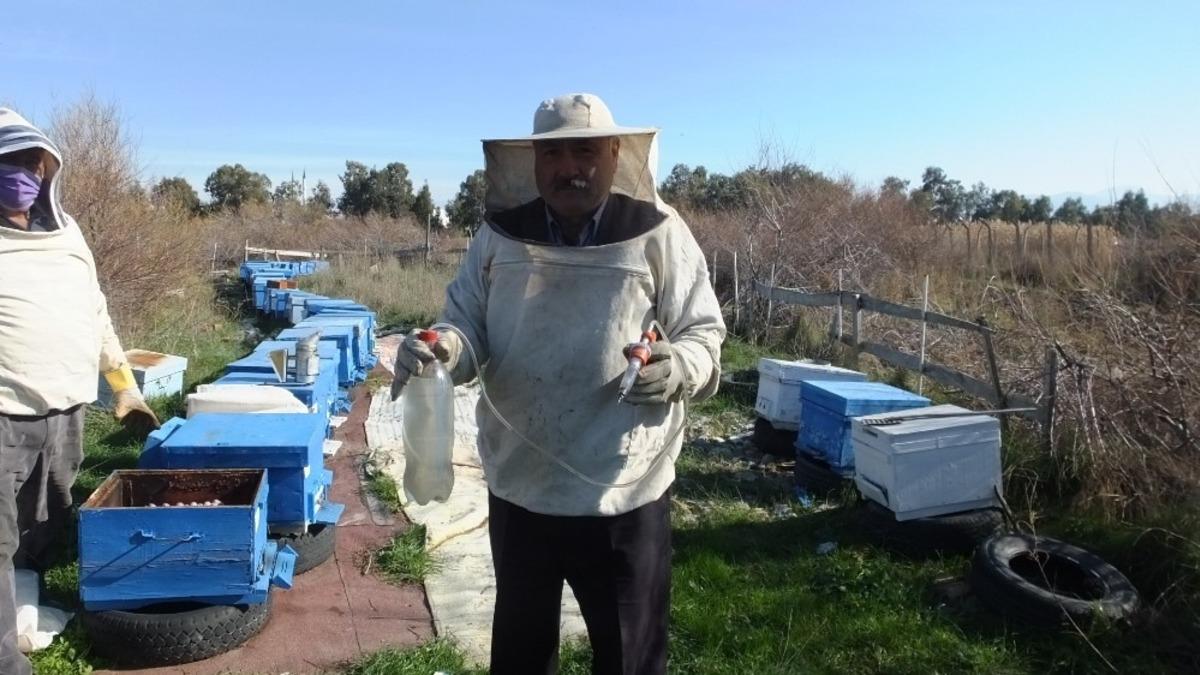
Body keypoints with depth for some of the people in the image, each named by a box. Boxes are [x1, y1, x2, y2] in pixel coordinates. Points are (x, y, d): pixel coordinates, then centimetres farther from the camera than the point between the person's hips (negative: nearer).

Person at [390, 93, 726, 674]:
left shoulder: (657, 233, -9)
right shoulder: (500, 235, -2)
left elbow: (704, 333, -5)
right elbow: (469, 325, 1)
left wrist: (678, 366, -28)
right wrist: (442, 348, -22)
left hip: (623, 494, -2)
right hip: (518, 487, 3)